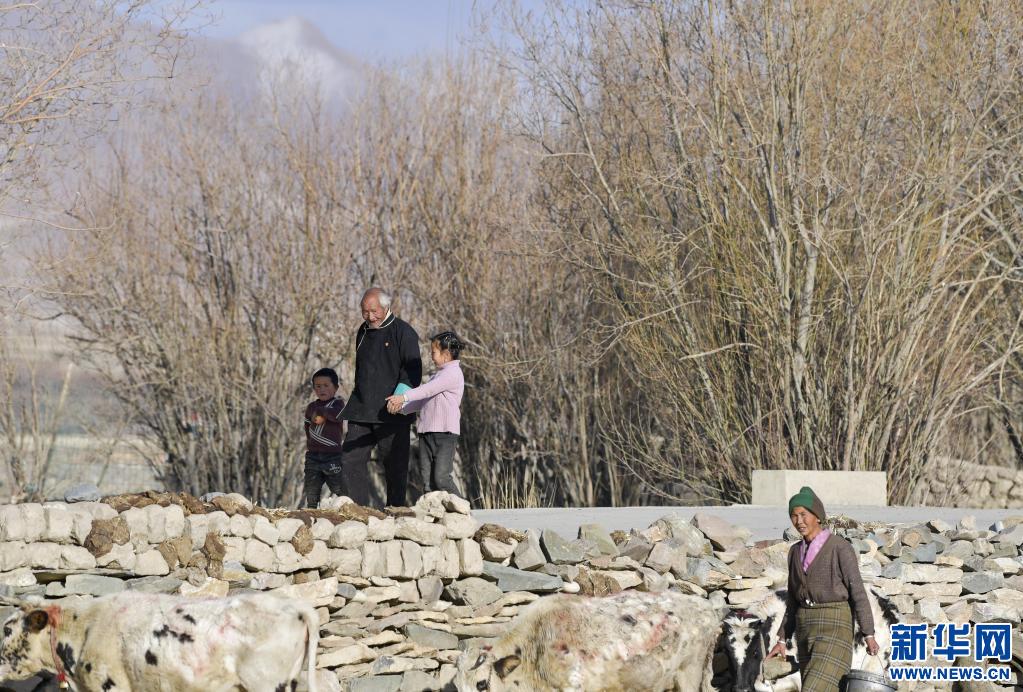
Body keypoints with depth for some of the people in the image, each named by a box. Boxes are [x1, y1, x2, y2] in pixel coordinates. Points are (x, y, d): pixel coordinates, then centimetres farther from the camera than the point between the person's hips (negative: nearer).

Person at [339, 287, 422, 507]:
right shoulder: (363, 332, 17)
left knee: (394, 464, -2)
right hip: (361, 412, 6)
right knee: (350, 459, -2)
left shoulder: (402, 332, -5)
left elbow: (413, 369, -10)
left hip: (392, 413, -6)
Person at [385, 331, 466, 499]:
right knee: (427, 479, 4)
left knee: (441, 477, -14)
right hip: (427, 433, 10)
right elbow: (423, 401, 24)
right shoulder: (439, 374, 24)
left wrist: (403, 397, -31)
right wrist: (401, 407, 9)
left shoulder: (453, 373, -9)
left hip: (445, 434, -10)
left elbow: (428, 389, -22)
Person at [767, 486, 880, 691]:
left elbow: (857, 591, -9)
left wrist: (869, 635, -11)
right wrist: (782, 639, 13)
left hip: (834, 626, -7)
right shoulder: (796, 552, 11)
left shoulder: (841, 547, -8)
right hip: (806, 629, 7)